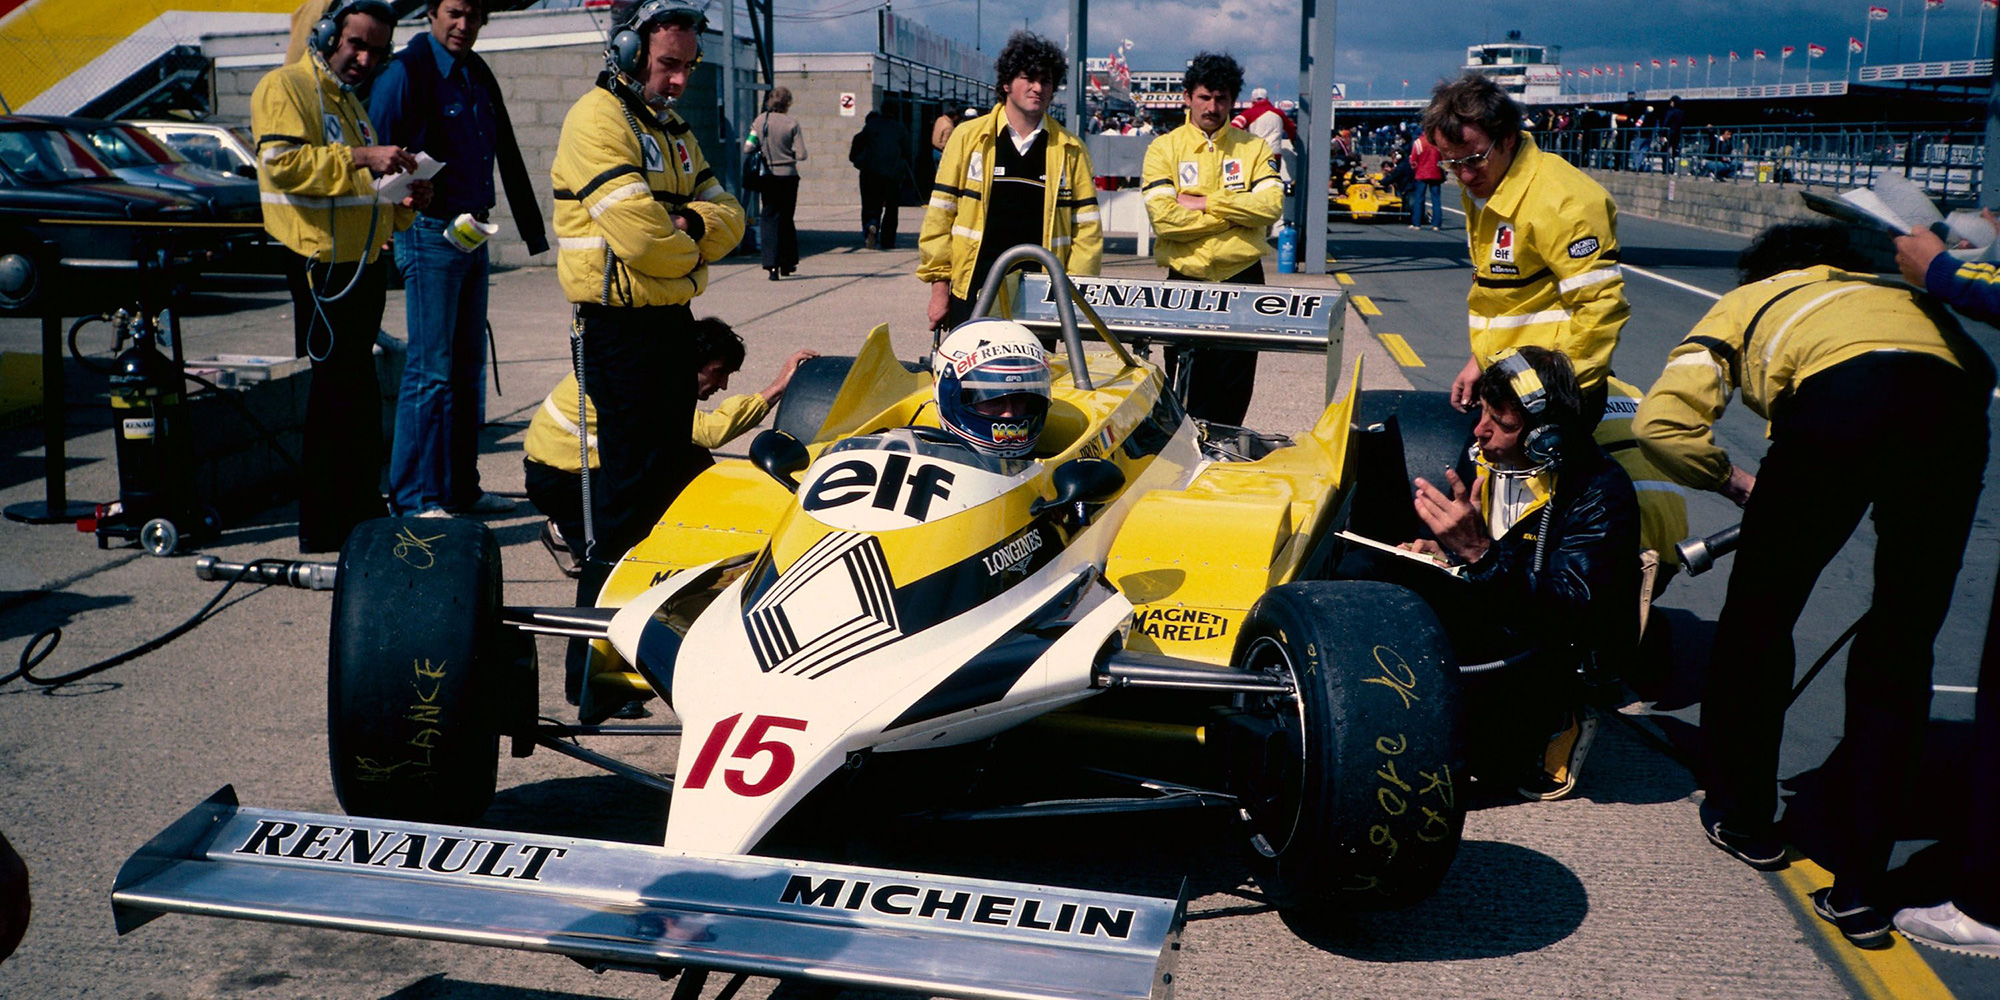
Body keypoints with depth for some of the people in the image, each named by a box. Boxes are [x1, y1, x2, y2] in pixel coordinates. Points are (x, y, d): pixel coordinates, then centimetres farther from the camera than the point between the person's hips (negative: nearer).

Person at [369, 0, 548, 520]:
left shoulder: (479, 76, 15)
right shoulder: (406, 72, -8)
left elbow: (508, 159, 20)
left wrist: (533, 229, 19)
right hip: (430, 232, -8)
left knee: (468, 367, 10)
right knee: (430, 370, -8)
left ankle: (460, 487, 19)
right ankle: (414, 498, -2)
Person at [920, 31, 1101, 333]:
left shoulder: (1070, 150, 7)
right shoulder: (968, 138, 5)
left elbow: (1086, 229, 7)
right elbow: (939, 217, 5)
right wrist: (939, 288, 1)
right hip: (972, 294, 0)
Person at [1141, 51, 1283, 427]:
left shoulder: (1254, 148, 9)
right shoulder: (1164, 149, 2)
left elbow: (1271, 205, -8)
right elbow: (1163, 217, -13)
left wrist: (1206, 203, -12)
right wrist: (1235, 212, -9)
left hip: (1243, 278, 1)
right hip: (1185, 281, -1)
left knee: (1235, 389, 7)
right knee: (1187, 391, 4)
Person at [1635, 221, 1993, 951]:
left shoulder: (1748, 303, 32)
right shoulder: (1901, 291, 44)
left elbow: (1661, 422, 15)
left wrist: (1735, 481, 29)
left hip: (1837, 399, -3)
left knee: (1758, 618, 17)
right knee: (1900, 652, 13)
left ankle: (1742, 819, 32)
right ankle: (1857, 888, 17)